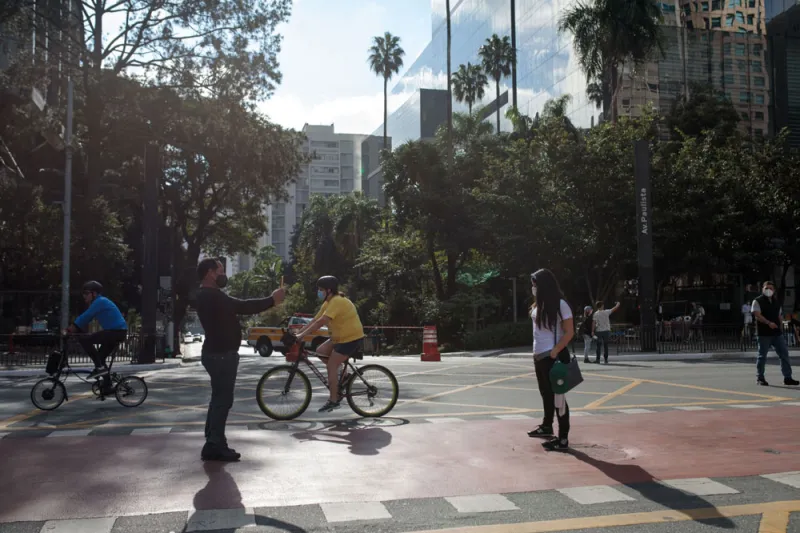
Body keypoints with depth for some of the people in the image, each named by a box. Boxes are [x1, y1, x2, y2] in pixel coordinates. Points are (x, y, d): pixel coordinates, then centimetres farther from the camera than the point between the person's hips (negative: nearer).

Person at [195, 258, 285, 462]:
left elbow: (238, 307, 13)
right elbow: (243, 307, -22)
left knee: (219, 398, 16)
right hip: (220, 355, -11)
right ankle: (214, 446, -1)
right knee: (223, 399, -6)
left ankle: (213, 444, 23)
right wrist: (272, 300, -14)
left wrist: (269, 301, 7)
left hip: (218, 353, 11)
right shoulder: (211, 296, -19)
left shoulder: (210, 296, 16)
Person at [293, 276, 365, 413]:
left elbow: (321, 322, -30)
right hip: (342, 337, 10)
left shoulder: (337, 301, -22)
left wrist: (302, 335, -29)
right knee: (320, 351, 7)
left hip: (352, 338, -10)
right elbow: (314, 321, 8)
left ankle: (333, 401, 0)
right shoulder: (328, 303, 10)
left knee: (331, 366, -8)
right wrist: (297, 334, 1)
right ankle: (342, 376, 14)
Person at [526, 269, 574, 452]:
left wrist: (554, 352, -20)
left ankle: (563, 438, 4)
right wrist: (537, 353, 13)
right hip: (539, 356, 8)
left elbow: (569, 333, -15)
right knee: (546, 394, 22)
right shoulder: (538, 305, 8)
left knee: (556, 395, -3)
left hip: (554, 357, -8)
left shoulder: (560, 304, -14)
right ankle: (546, 426, 40)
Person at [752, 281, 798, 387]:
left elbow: (779, 316, 22)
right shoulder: (758, 301, -4)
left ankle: (787, 377, 8)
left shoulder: (776, 302, 16)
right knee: (762, 355, 2)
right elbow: (757, 315, -15)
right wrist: (768, 323, -29)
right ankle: (760, 378, 11)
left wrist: (780, 328, 14)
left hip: (777, 333, 6)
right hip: (764, 334, -6)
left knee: (784, 354, 2)